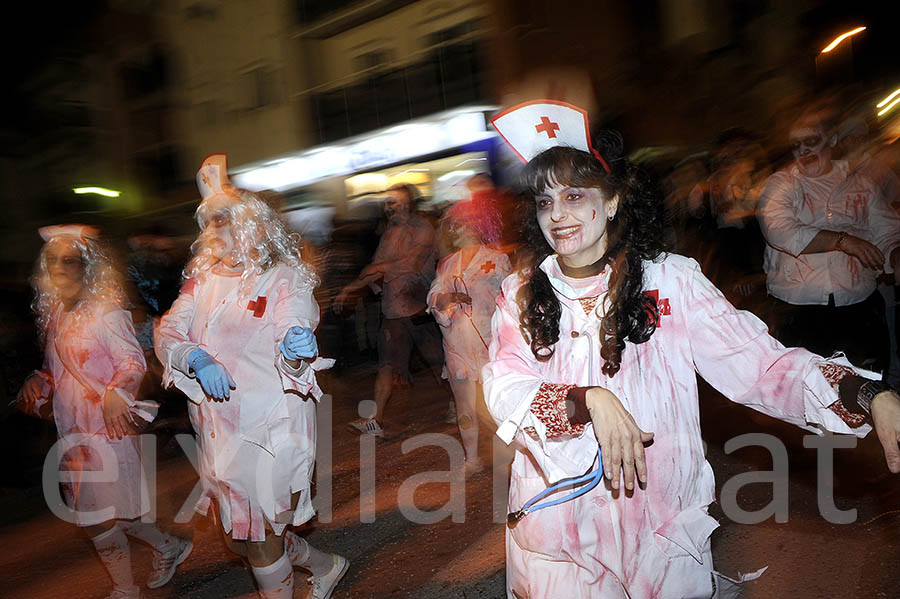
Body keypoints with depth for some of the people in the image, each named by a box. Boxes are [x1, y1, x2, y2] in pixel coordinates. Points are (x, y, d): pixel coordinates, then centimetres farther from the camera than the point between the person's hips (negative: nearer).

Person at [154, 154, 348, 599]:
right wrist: (197, 358, -22)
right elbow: (166, 333, -1)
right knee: (238, 538, 18)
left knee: (262, 541, 4)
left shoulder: (283, 278, -9)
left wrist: (295, 356, -44)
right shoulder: (203, 278, 9)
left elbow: (291, 357, -19)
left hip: (270, 428, -6)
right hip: (220, 428, 7)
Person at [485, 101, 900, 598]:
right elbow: (503, 390, -13)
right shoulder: (520, 295, -2)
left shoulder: (670, 282, -7)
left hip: (660, 520, 0)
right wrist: (589, 400, -29)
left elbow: (758, 361, -13)